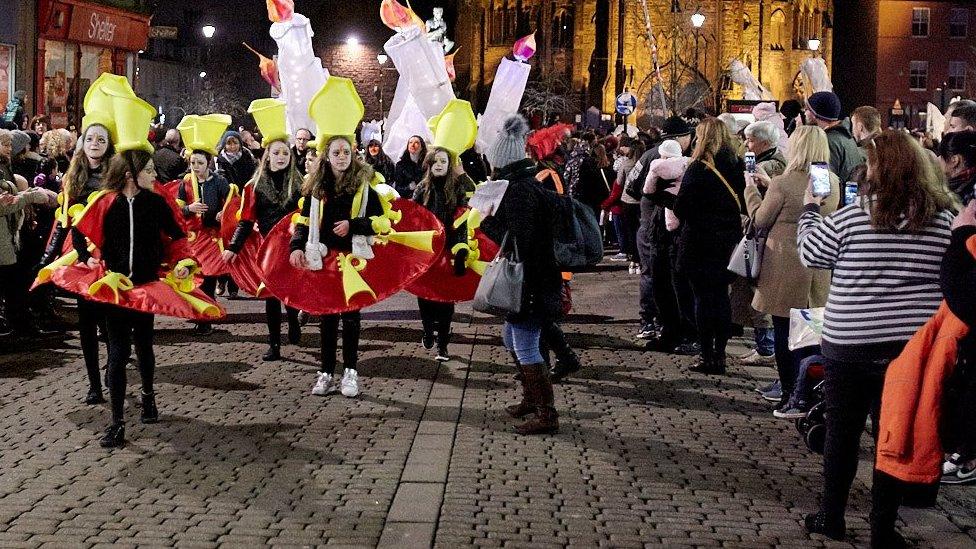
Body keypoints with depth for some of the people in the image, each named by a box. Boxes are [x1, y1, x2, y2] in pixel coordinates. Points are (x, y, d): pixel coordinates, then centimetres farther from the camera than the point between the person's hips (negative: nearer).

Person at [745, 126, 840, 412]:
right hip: (819, 268, 6)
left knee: (784, 330, 5)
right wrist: (769, 184, 18)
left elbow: (760, 220, -4)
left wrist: (751, 187, 9)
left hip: (785, 267, -6)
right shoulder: (833, 182, 1)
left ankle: (790, 393, 10)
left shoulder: (783, 184, -18)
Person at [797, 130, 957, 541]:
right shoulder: (945, 219, -3)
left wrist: (810, 208, 16)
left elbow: (809, 253, 2)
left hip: (849, 344, -2)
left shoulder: (851, 218, -12)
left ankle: (831, 516, 21)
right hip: (915, 347, 2)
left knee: (842, 432, 12)